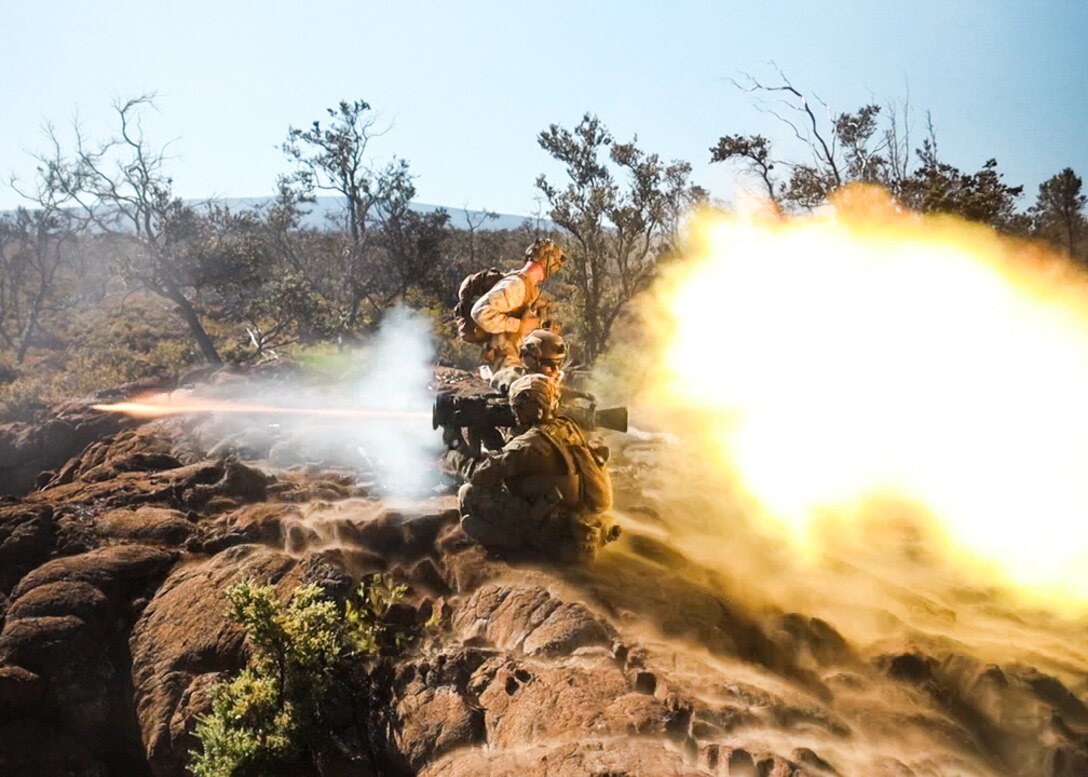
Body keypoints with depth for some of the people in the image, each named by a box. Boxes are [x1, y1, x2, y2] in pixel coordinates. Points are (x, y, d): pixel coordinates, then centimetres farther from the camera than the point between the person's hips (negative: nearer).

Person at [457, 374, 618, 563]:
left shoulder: (529, 443, -16)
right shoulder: (567, 427, 6)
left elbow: (480, 477, -10)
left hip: (557, 535, -8)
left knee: (469, 494, -6)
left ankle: (521, 539, -3)